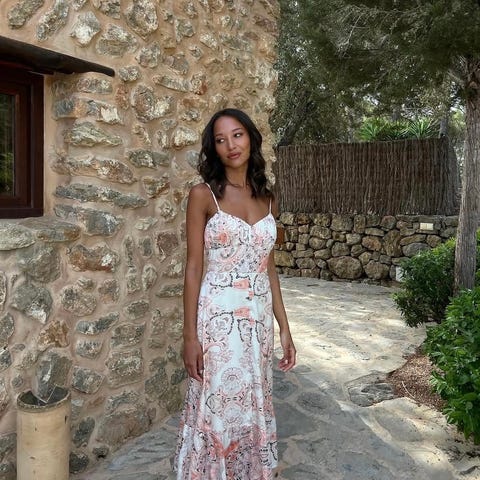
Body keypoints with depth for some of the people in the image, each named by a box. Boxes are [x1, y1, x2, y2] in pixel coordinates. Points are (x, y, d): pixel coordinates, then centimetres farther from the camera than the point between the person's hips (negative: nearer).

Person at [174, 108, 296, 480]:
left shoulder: (267, 198, 9)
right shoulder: (204, 194, -5)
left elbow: (269, 267, 11)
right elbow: (193, 267, -7)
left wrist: (284, 327, 9)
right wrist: (190, 335, -12)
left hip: (259, 319, 5)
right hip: (219, 318, -4)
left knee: (254, 410, 15)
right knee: (217, 411, 5)